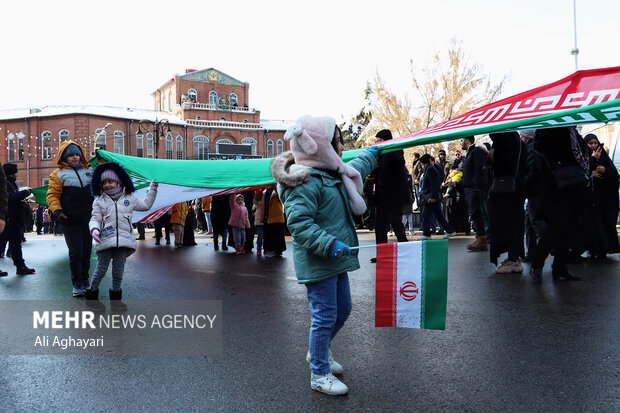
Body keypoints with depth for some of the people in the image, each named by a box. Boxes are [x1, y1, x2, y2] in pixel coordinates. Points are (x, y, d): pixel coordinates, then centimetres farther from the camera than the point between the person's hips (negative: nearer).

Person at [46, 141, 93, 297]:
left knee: (86, 252, 10)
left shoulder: (88, 171, 15)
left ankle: (85, 282, 23)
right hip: (70, 221, -4)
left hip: (88, 219, 4)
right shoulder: (58, 174, 2)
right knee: (75, 253, -7)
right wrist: (57, 211, -17)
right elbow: (52, 195, -2)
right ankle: (77, 284, 7)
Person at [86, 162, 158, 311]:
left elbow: (145, 205, 27)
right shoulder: (99, 201, 8)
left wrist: (152, 190, 27)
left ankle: (115, 297, 18)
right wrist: (94, 229, -17)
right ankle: (92, 295, 15)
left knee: (118, 270, 7)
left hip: (124, 239, 2)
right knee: (101, 269, 0)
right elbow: (95, 218, 3)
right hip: (105, 239, -1)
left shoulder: (129, 198, 13)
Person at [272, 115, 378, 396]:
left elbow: (355, 169, 34)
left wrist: (372, 154, 47)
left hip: (335, 261, 11)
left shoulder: (332, 173, 12)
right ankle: (319, 375, 18)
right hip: (317, 264, -10)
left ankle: (317, 352, 43)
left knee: (342, 311, 20)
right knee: (325, 317, -1)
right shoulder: (305, 182, -21)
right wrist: (329, 245, -32)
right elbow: (299, 223, -27)